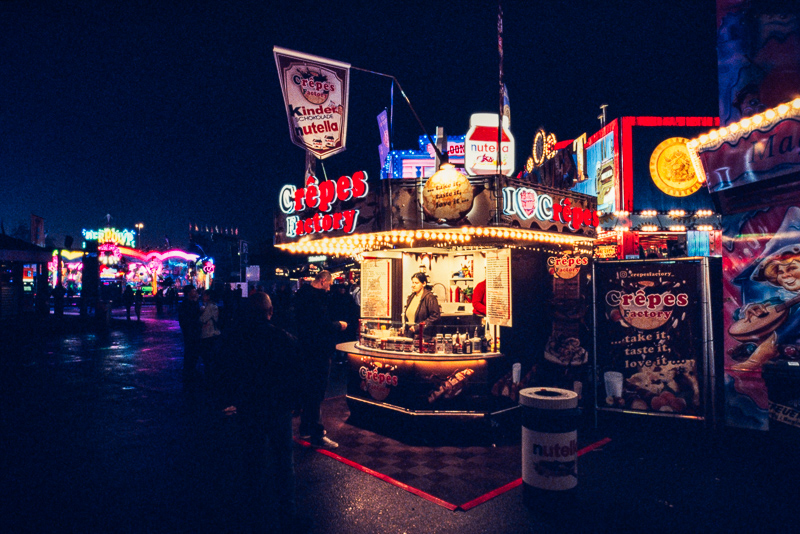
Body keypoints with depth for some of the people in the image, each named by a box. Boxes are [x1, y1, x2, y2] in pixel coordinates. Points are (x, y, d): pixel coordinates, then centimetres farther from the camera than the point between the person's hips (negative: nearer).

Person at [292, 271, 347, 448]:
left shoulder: (302, 293, 11)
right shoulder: (317, 297, -20)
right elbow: (323, 324, -26)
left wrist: (333, 324, 11)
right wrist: (339, 325, -9)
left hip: (305, 349, 10)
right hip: (318, 351, -10)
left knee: (308, 389, 20)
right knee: (317, 393, -2)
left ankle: (306, 428, 34)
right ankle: (317, 435, 6)